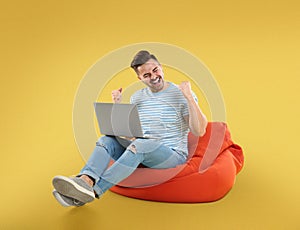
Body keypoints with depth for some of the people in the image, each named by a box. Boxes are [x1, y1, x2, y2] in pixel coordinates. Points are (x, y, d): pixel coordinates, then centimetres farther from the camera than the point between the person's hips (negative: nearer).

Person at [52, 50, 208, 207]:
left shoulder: (181, 94, -4)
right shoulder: (137, 97, 12)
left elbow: (199, 131, -13)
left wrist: (189, 97, -22)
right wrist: (117, 105, 2)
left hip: (173, 153, -5)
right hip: (141, 152, 5)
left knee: (140, 144, -34)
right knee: (106, 140, -15)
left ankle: (94, 190, -38)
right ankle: (86, 180, -40)